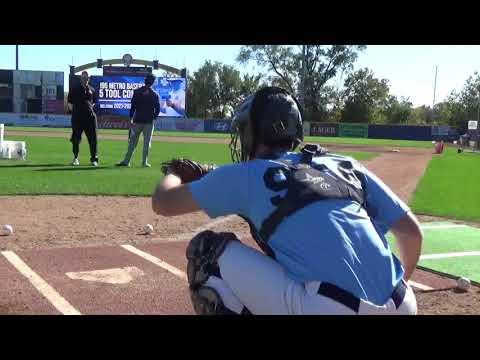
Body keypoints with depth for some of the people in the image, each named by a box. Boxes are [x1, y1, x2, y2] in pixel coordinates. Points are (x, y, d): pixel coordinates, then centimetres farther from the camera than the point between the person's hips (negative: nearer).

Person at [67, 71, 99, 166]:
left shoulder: (92, 90, 15)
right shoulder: (75, 88, 7)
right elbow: (70, 103, 8)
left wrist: (91, 108, 7)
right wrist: (74, 111, -4)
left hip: (90, 116, 2)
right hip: (77, 117, -2)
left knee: (93, 138, -1)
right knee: (76, 138, 3)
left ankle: (94, 158, 5)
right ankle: (75, 158, 14)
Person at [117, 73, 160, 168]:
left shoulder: (137, 92, 1)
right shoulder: (154, 94, 0)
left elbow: (133, 106, -1)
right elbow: (157, 109, -1)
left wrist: (131, 119, 0)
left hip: (137, 120, 1)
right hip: (149, 121, -1)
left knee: (132, 142, 7)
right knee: (147, 142, 4)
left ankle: (126, 161, 8)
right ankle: (145, 162, 4)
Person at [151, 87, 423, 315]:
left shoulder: (246, 174, 9)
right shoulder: (348, 166, 20)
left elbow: (163, 203, 16)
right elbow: (412, 232, 18)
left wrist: (174, 173, 39)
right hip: (400, 308, 6)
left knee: (208, 251, 10)